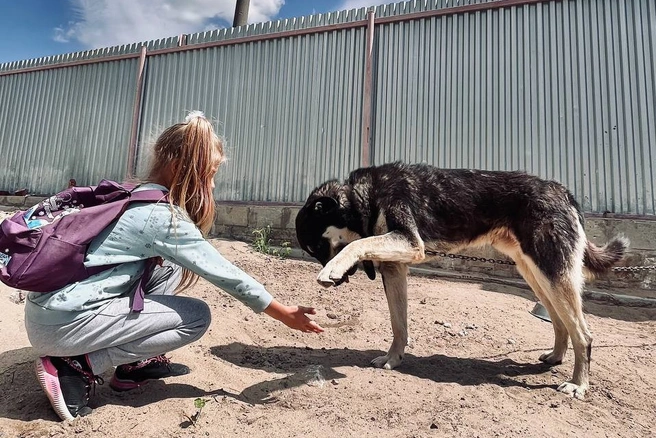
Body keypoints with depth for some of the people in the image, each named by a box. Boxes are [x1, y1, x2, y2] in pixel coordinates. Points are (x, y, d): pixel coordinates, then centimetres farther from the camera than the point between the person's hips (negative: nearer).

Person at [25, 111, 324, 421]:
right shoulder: (164, 216, -19)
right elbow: (224, 274, -15)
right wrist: (284, 314, -6)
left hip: (50, 304, 9)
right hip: (62, 322, -9)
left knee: (169, 267, 9)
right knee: (197, 316, -7)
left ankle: (135, 364, 14)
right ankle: (77, 367, -3)